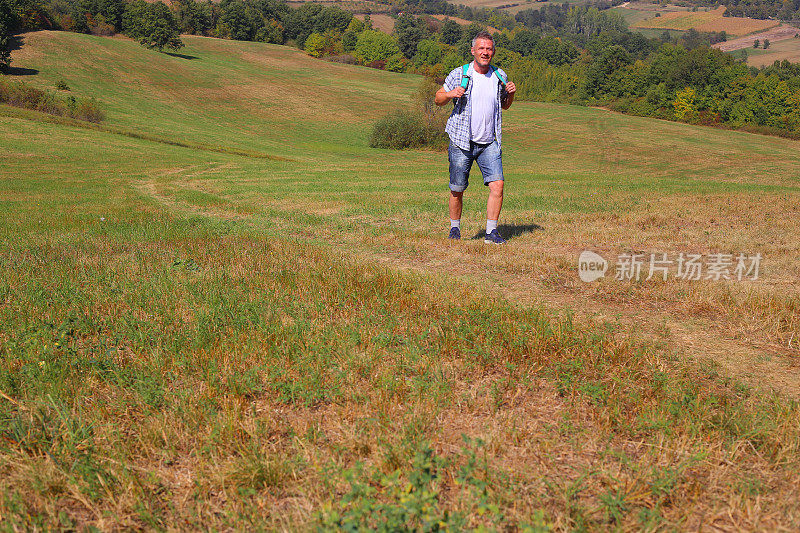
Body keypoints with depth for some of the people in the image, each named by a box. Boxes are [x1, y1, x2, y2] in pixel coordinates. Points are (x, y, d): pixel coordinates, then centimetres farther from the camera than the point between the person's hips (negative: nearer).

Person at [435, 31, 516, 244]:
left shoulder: (499, 76, 9)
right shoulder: (459, 74, -1)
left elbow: (504, 105, 24)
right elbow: (437, 99, 8)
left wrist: (511, 94, 2)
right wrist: (450, 94, -14)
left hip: (489, 144, 2)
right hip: (461, 142, -2)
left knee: (497, 185, -11)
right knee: (457, 190, 3)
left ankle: (491, 232, -2)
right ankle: (454, 228, 24)